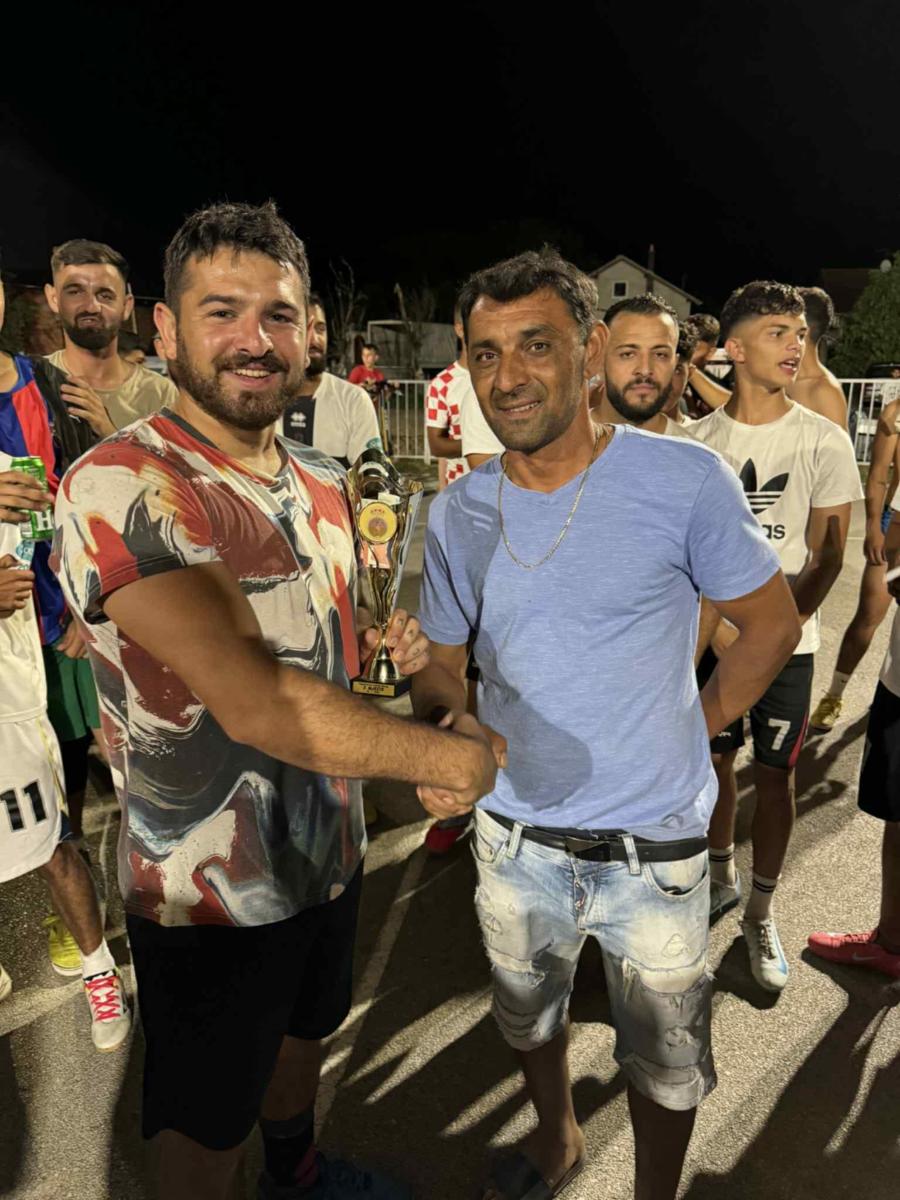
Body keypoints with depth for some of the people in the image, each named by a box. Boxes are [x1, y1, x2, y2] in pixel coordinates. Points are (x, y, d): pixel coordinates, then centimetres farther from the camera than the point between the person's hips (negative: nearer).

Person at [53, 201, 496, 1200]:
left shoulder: (324, 482, 0)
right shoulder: (120, 486, -26)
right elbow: (255, 702, -34)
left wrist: (385, 641, -8)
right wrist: (447, 757, -24)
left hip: (328, 851, 8)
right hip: (212, 891, -7)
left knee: (302, 1032, 32)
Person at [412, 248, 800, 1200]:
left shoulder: (684, 481, -17)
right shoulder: (457, 514, -6)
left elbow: (772, 623, -5)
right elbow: (443, 662, 3)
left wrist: (690, 731, -8)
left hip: (654, 846, -3)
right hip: (514, 839, 4)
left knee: (665, 1061, 20)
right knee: (527, 1019, 29)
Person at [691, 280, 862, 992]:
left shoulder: (823, 441, -5)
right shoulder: (701, 439, 0)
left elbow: (826, 558, -6)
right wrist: (722, 633, -8)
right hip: (712, 634, 2)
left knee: (775, 774, 5)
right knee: (713, 759, 12)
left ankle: (760, 914, 23)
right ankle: (722, 877, 36)